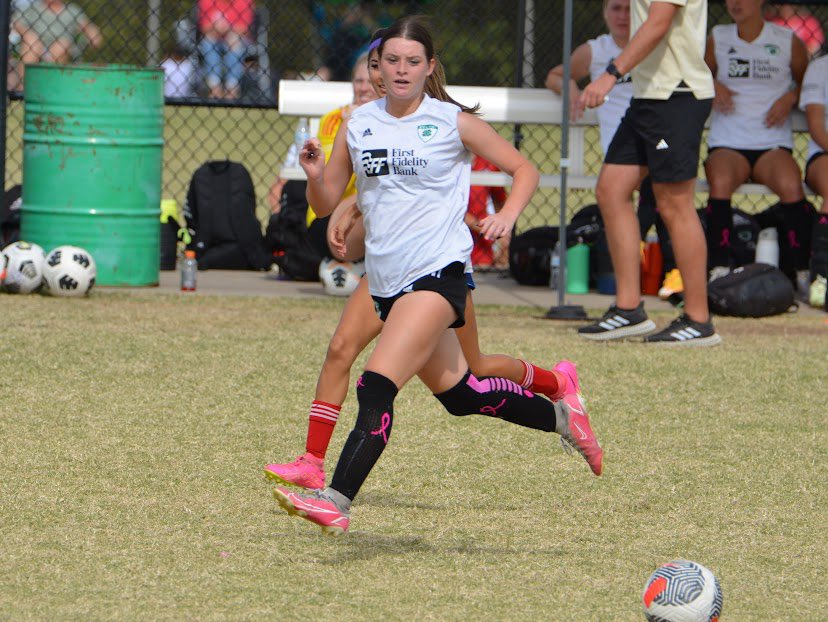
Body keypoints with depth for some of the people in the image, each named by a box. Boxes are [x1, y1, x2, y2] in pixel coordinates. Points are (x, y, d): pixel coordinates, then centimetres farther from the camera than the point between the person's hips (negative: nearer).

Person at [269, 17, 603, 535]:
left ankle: (338, 501, -29)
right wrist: (316, 174, -9)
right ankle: (561, 416, 38)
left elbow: (524, 169, 7)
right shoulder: (358, 125, 9)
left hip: (438, 272, -6)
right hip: (386, 280, 6)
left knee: (376, 387, -21)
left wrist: (508, 215, -12)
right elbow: (326, 202, 13)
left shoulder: (453, 123, -2)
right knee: (457, 392, 16)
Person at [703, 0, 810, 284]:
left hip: (773, 145, -1)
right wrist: (712, 85, 3)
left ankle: (804, 271, -28)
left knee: (790, 185, -35)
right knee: (721, 182, -35)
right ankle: (719, 270, -33)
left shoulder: (787, 41, 9)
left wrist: (791, 96, -2)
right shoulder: (717, 39, 13)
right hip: (727, 144, 1)